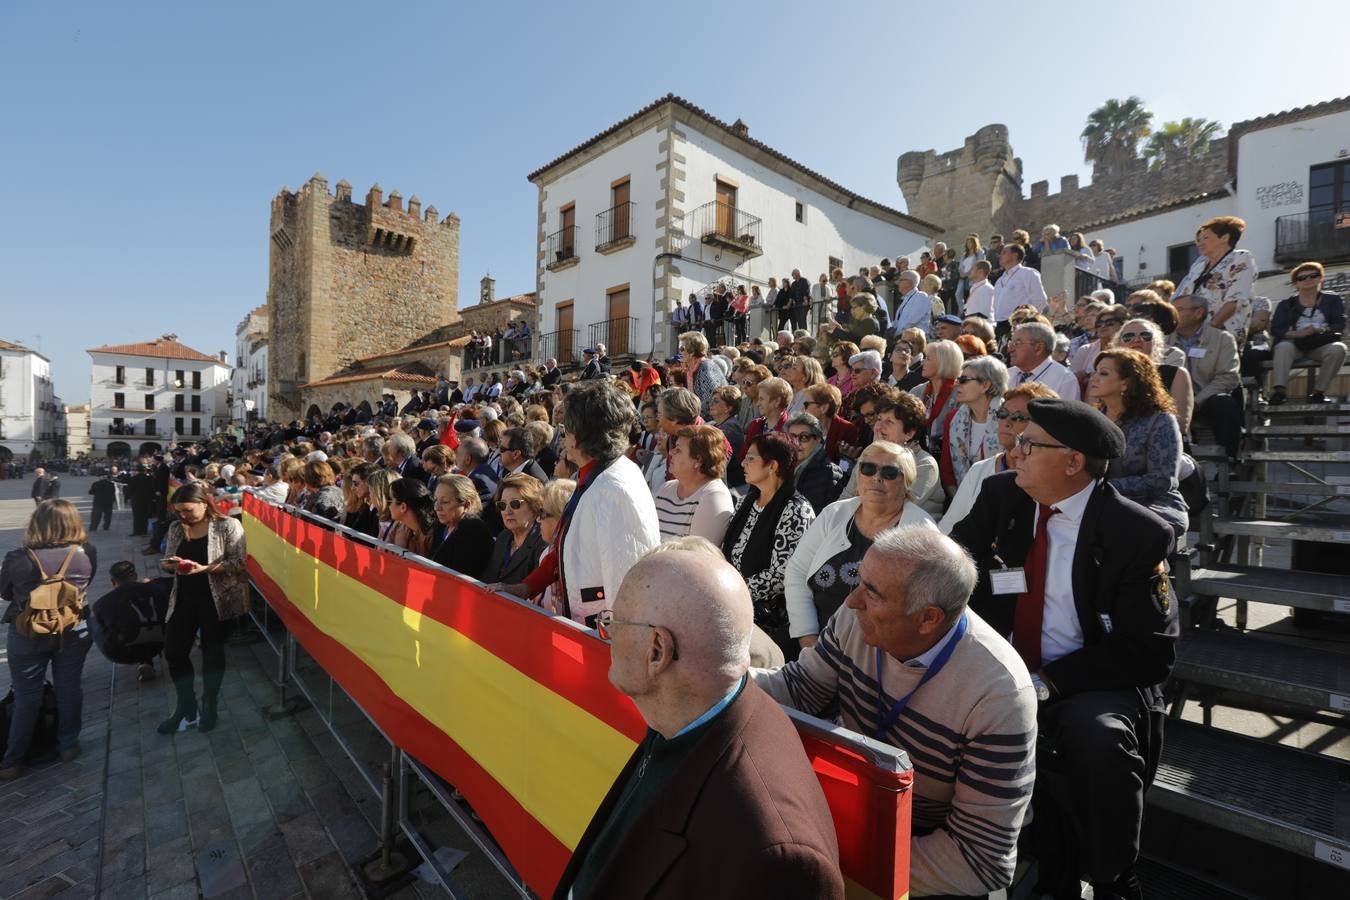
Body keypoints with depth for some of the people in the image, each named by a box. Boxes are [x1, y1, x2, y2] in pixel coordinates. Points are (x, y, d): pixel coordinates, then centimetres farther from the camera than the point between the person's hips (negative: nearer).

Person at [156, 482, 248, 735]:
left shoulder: (228, 525, -12)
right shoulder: (176, 527, 4)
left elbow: (239, 563, -16)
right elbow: (166, 563, 9)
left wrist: (204, 568, -26)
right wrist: (171, 565, -14)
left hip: (216, 598, -5)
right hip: (184, 598, 5)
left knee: (212, 651, 9)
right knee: (174, 651, 7)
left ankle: (209, 706, 29)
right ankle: (186, 708, 27)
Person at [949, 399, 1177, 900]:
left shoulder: (1138, 534, -11)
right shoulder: (1000, 496, 0)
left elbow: (1149, 652, -11)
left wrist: (1051, 681, -20)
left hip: (1092, 686, -3)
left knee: (1097, 738, -34)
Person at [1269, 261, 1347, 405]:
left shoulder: (1332, 300, 18)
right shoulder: (1286, 304, 16)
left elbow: (1340, 325, 5)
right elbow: (1275, 329, 1)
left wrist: (1319, 330, -17)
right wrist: (1296, 334, -19)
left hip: (1321, 344, 1)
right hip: (1295, 343, -1)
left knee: (1337, 348, -33)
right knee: (1283, 346, -36)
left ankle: (1318, 392, -27)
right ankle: (1279, 390, -49)